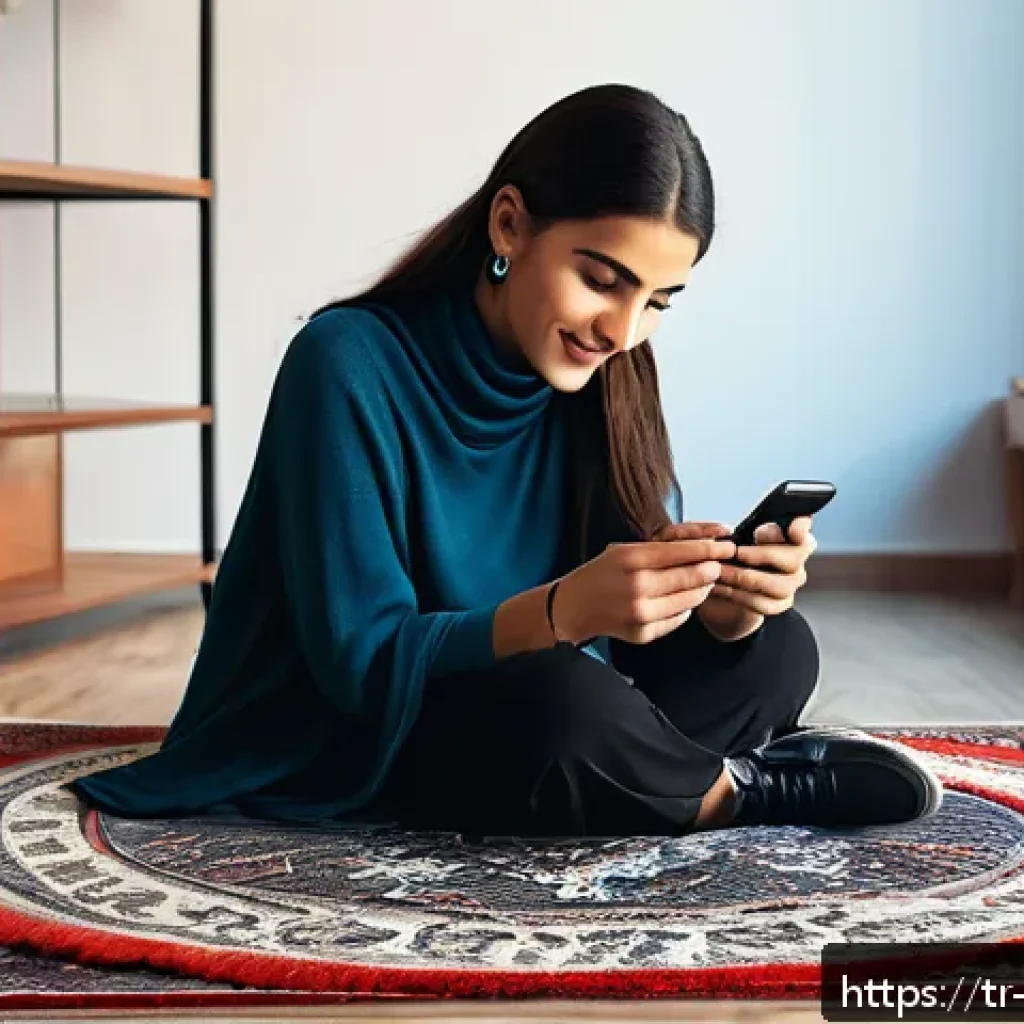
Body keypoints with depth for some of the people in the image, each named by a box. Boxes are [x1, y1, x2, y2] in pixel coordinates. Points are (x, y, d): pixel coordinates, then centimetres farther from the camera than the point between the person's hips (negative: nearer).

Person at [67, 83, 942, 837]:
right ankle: (745, 790, -9)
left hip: (526, 721, 6)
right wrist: (560, 613, -38)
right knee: (559, 704, -34)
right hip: (344, 747, -6)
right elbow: (362, 663, -22)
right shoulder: (349, 365, -20)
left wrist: (724, 604, -28)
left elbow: (642, 629, -5)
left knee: (775, 649, -6)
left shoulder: (607, 378, -3)